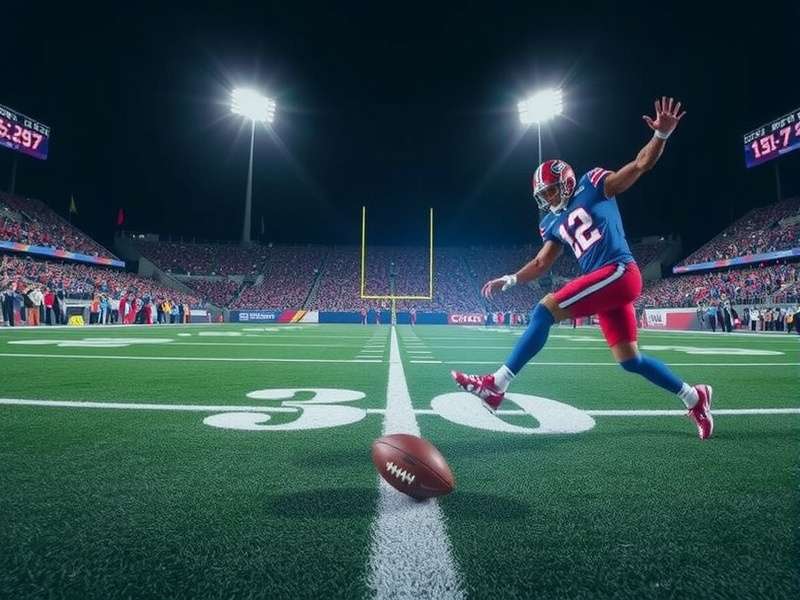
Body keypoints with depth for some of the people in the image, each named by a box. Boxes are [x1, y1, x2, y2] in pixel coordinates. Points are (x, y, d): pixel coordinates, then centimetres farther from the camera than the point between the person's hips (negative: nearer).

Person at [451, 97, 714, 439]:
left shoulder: (592, 186, 6)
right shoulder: (554, 223, 21)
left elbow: (641, 165, -1)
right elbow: (541, 264, 22)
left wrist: (661, 134, -18)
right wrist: (509, 280, 13)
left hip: (619, 273, -8)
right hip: (603, 283, 8)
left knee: (545, 311, -19)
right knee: (629, 360, 10)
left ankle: (495, 385, -18)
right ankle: (693, 397, 29)